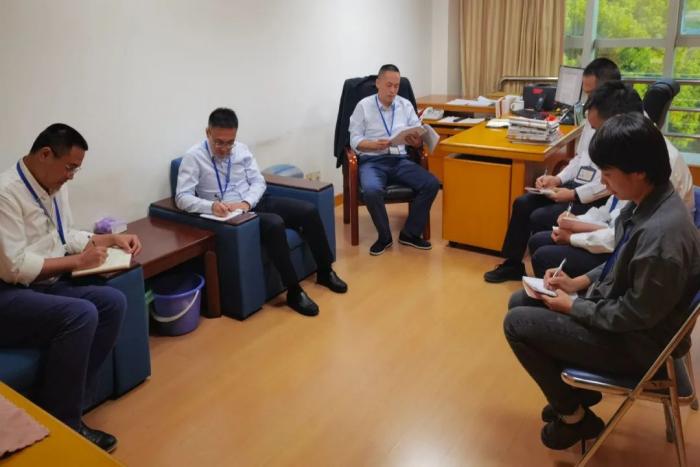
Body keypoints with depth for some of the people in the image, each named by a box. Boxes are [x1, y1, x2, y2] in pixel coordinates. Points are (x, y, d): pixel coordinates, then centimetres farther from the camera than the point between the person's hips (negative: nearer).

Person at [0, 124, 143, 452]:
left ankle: (66, 400, -6)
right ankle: (60, 423, -15)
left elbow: (66, 236, 23)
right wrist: (78, 261, -16)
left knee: (112, 301, -13)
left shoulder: (55, 187, 8)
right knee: (80, 314, -30)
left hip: (46, 285, 9)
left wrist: (113, 238, 10)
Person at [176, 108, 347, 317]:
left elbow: (258, 181, 5)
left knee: (309, 211, -11)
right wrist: (211, 206, -32)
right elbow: (182, 197, -14)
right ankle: (294, 291, -24)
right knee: (274, 224, -34)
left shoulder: (241, 149, 6)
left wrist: (246, 202, -16)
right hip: (227, 214, -6)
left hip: (255, 203, 6)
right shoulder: (193, 157, -9)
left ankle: (325, 271, 7)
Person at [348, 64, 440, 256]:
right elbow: (355, 141, -2)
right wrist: (376, 144, -21)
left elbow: (419, 137, 7)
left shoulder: (406, 105, 12)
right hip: (372, 161, -3)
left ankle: (410, 233, -5)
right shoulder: (363, 106, 2)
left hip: (400, 160, 4)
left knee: (432, 183, -20)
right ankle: (384, 236, -10)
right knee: (372, 191, -36)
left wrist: (417, 141, -18)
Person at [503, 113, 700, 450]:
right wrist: (579, 282, 2)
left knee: (516, 323, -8)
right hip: (618, 309, 9)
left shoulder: (661, 233, -34)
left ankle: (575, 415, 12)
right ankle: (576, 392, 25)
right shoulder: (646, 203, -6)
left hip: (635, 341, -9)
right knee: (520, 302, 11)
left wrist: (573, 306, -13)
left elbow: (637, 315, -25)